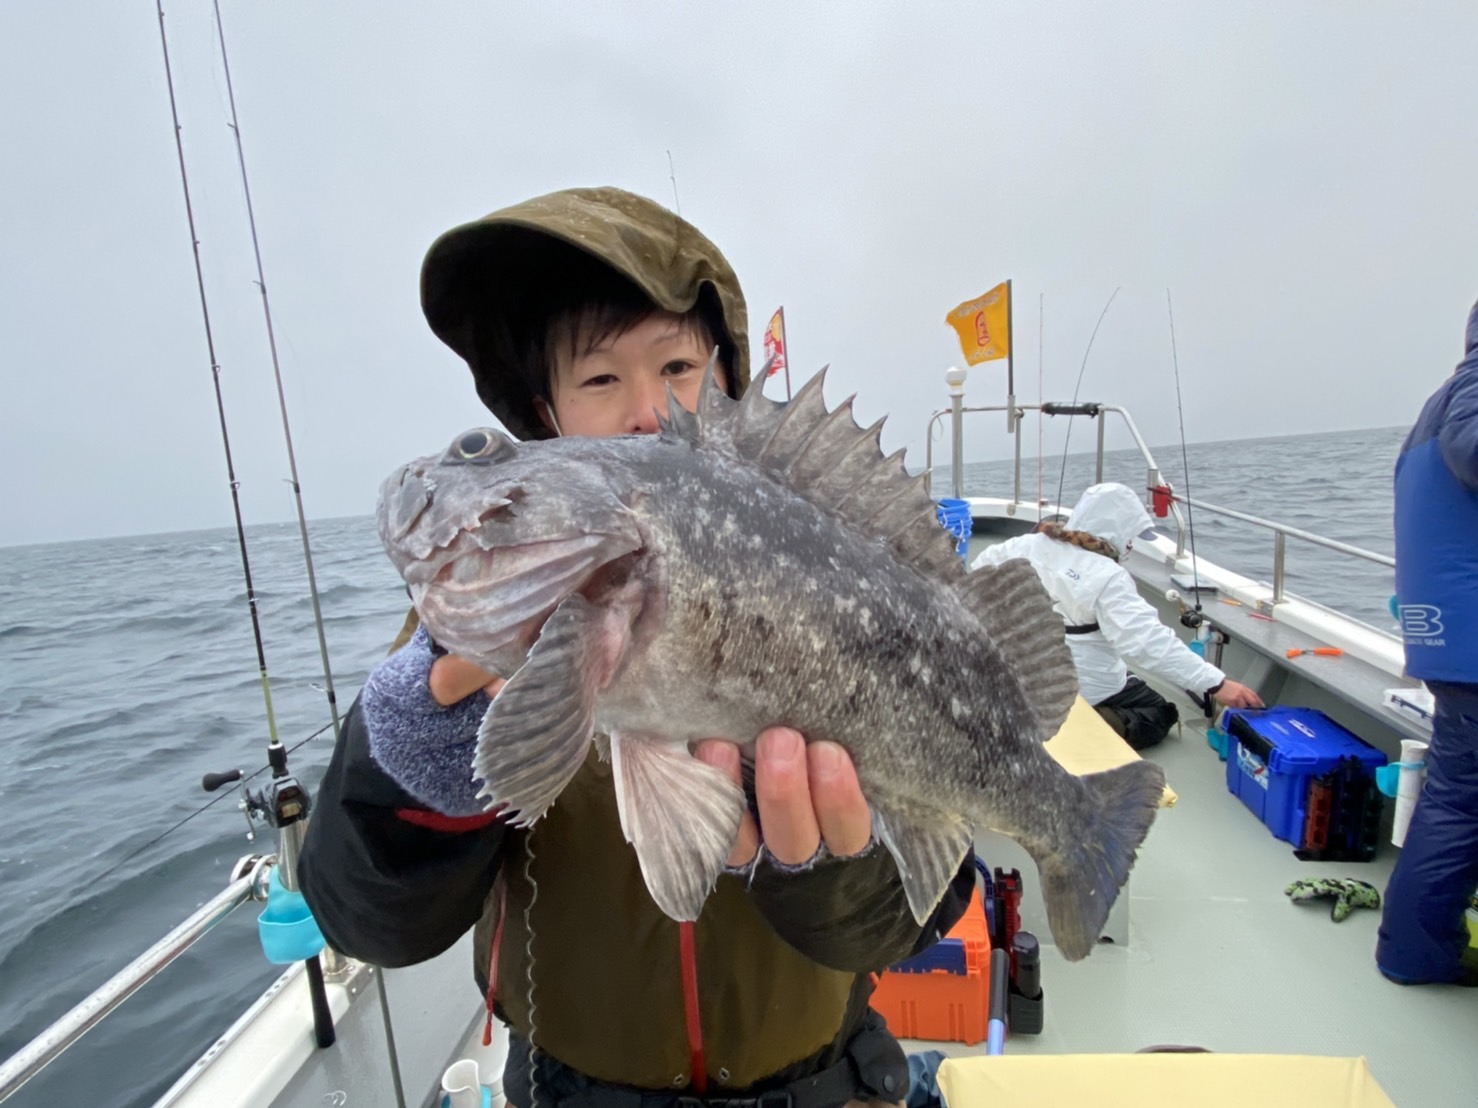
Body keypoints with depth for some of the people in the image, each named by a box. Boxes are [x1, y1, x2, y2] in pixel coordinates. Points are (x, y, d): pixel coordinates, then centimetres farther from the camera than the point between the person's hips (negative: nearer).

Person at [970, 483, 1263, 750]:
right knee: (1161, 715, 17)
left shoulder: (1025, 546, -7)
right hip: (1084, 688, -6)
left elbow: (979, 572, 7)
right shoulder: (1107, 577, -24)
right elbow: (1149, 640, -30)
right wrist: (1216, 684, -30)